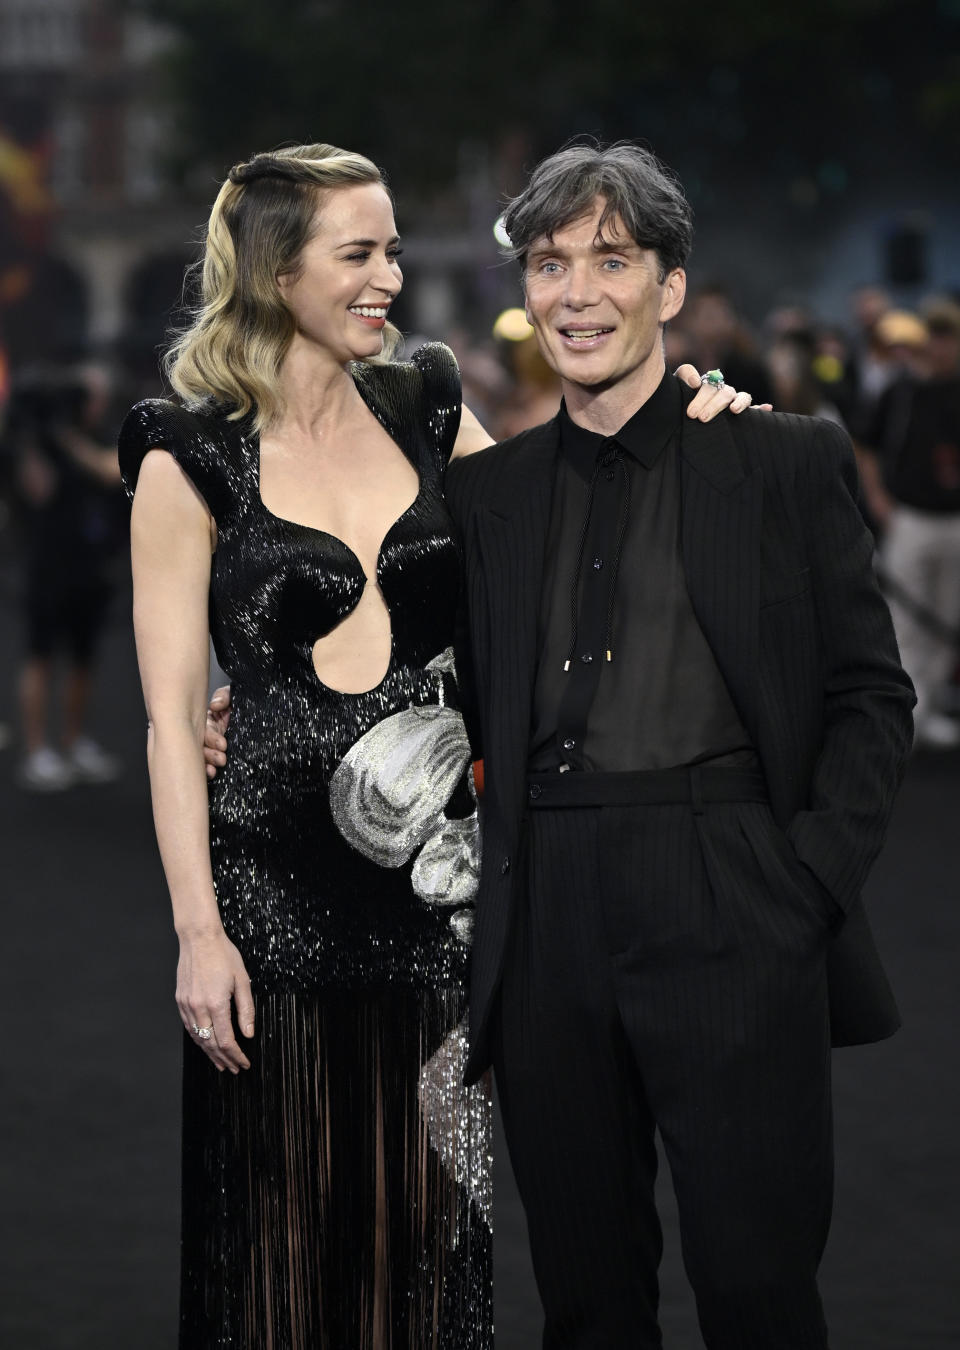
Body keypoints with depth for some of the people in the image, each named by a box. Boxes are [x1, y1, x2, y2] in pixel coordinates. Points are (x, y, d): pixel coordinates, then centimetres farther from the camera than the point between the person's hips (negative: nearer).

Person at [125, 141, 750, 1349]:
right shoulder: (192, 458, -5)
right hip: (275, 875, -4)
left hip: (432, 867, 4)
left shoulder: (429, 412, 9)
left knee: (425, 1215, 10)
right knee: (281, 1223, 4)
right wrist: (198, 929, -12)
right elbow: (171, 712, -6)